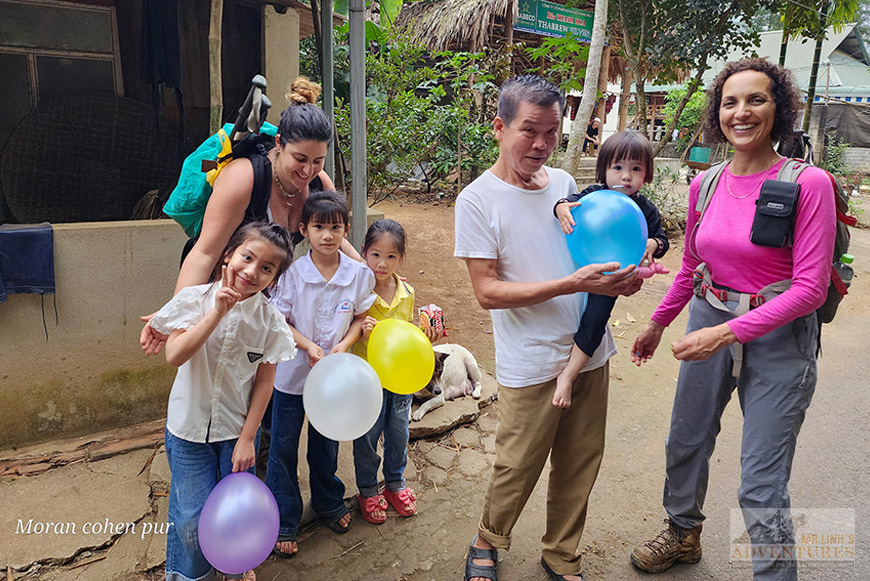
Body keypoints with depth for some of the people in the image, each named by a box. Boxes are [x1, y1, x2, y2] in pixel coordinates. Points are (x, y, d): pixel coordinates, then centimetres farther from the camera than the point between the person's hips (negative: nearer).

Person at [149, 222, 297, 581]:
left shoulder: (269, 319, -11)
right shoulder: (197, 299, -13)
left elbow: (265, 380, -6)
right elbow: (175, 356, -24)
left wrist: (247, 437, -6)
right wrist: (218, 312, -29)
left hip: (237, 428, 1)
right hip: (189, 428, -1)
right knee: (192, 517, 8)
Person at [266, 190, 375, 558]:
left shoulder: (359, 273, -9)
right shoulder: (293, 272, -14)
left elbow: (360, 318, 1)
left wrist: (342, 346, -15)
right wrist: (309, 346, -22)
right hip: (292, 373, -1)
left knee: (326, 444, 20)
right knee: (283, 447, 9)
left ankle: (328, 503, 45)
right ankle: (283, 521, 28)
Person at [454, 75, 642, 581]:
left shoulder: (564, 183, 7)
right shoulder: (478, 199, -10)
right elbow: (487, 291, -16)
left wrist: (621, 276, -4)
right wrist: (573, 283, -23)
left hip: (589, 351, 6)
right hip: (531, 364, -5)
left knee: (580, 468, 15)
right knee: (518, 468, 7)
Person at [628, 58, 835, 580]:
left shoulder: (808, 184, -14)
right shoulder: (705, 185, 2)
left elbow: (809, 289, -17)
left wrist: (728, 332, -23)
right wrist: (658, 323, 22)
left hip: (778, 337, -5)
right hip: (710, 324, 6)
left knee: (762, 486, -1)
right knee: (686, 444, 21)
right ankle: (683, 536, 48)